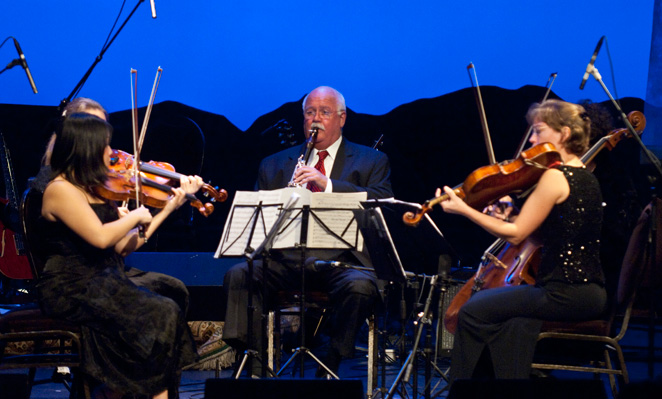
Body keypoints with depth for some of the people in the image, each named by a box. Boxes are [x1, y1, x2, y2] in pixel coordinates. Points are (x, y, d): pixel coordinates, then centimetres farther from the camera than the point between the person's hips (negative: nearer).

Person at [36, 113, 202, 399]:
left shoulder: (95, 189, 15)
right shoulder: (61, 190, -11)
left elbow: (125, 245, 11)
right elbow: (100, 237, -24)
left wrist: (168, 209, 10)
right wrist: (135, 216, -7)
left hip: (104, 284, 8)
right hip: (72, 291, -8)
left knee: (168, 313, -15)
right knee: (158, 316, -21)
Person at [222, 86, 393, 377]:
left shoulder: (371, 162, 15)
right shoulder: (274, 165, 23)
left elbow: (382, 203, -4)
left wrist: (328, 185, -15)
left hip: (340, 261, -2)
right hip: (286, 260, 2)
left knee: (361, 286, -35)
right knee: (238, 275, -25)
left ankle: (328, 370, -20)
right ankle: (257, 366, -24)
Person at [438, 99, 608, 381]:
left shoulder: (555, 177, -13)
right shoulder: (584, 177, 16)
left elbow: (516, 234, -11)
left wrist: (463, 209, -7)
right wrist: (508, 216, 7)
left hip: (566, 293, -10)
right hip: (593, 293, 10)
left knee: (473, 312, -4)